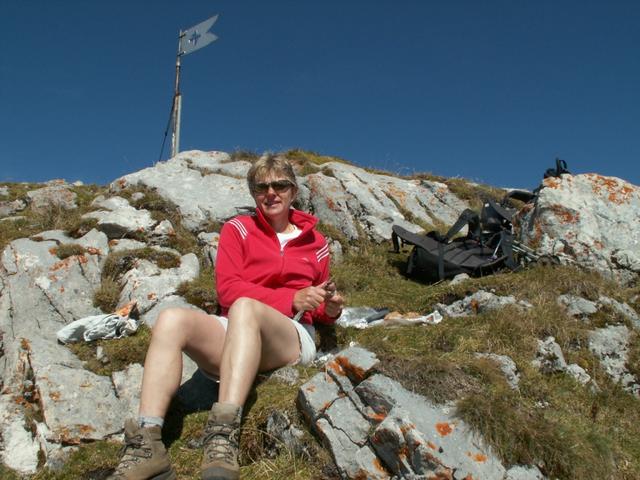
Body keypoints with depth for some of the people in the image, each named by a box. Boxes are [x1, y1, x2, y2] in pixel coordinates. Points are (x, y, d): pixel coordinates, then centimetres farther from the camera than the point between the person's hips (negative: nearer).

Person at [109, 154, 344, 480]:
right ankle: (147, 444, -41)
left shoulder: (315, 243, 19)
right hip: (234, 335, 2)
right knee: (172, 319, -29)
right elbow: (227, 289, 1)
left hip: (293, 338, -1)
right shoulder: (238, 229, 15)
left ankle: (224, 435, -53)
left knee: (244, 307, -36)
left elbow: (320, 310, 26)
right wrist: (291, 299, -10)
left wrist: (331, 309, 0)